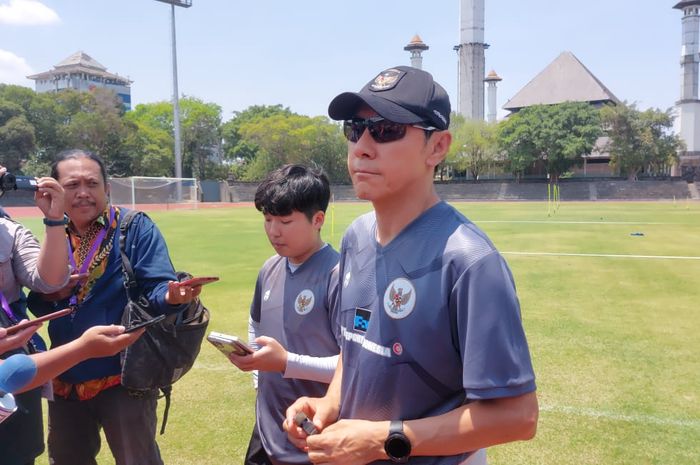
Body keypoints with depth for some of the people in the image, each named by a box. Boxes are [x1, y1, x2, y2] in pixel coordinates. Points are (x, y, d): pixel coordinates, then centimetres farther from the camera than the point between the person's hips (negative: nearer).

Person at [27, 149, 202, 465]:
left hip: (123, 377, -5)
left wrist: (171, 296, -43)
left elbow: (156, 287, -20)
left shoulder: (136, 228, -11)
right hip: (65, 378, 6)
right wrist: (51, 293, -11)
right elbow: (38, 304, 11)